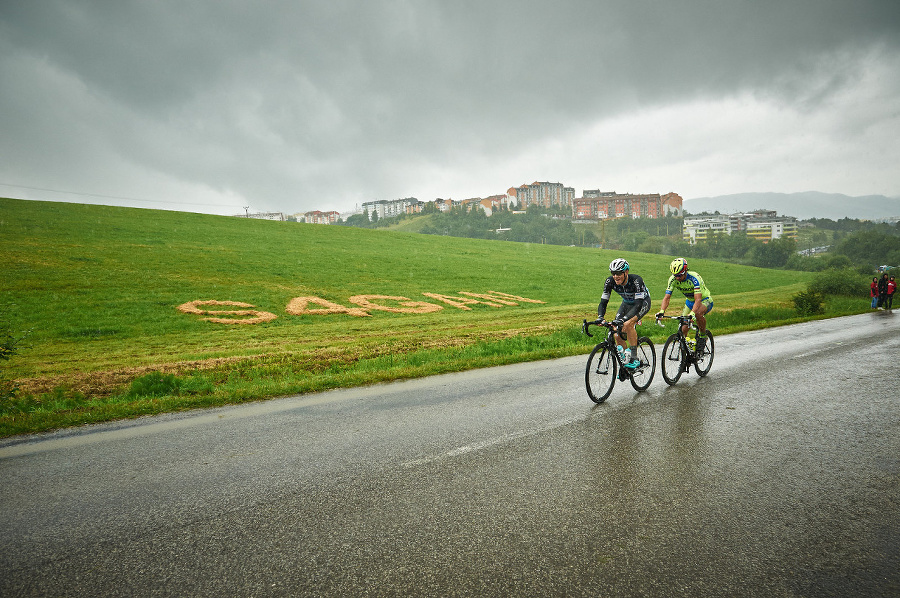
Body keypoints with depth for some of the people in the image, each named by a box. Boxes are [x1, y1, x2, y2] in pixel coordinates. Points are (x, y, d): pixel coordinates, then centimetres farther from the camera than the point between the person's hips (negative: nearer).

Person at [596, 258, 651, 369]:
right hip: (627, 303, 5)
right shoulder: (610, 282, -23)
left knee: (628, 325, -31)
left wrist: (625, 319, -53)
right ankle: (624, 360, 9)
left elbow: (639, 304, -40)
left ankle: (634, 358, -20)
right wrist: (600, 317, -39)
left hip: (643, 302, -5)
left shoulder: (636, 280, -35)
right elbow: (603, 301, -20)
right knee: (617, 334, -12)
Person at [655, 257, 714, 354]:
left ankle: (703, 336, -12)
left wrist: (692, 313, -56)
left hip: (705, 300, -5)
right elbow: (667, 297, -23)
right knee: (683, 329, -9)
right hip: (690, 301, 5)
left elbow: (698, 299, -41)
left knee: (698, 313, -38)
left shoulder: (694, 278, -33)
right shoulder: (673, 279, -20)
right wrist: (662, 311, -41)